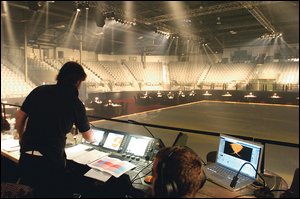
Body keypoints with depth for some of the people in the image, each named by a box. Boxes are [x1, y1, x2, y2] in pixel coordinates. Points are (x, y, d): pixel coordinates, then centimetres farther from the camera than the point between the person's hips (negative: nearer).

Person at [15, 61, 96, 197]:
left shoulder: (39, 90, 1)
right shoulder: (75, 103, -5)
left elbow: (19, 117, 7)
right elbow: (88, 137, 6)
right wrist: (94, 138, 30)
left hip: (27, 155, 4)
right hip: (51, 158, -4)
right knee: (50, 193, 16)